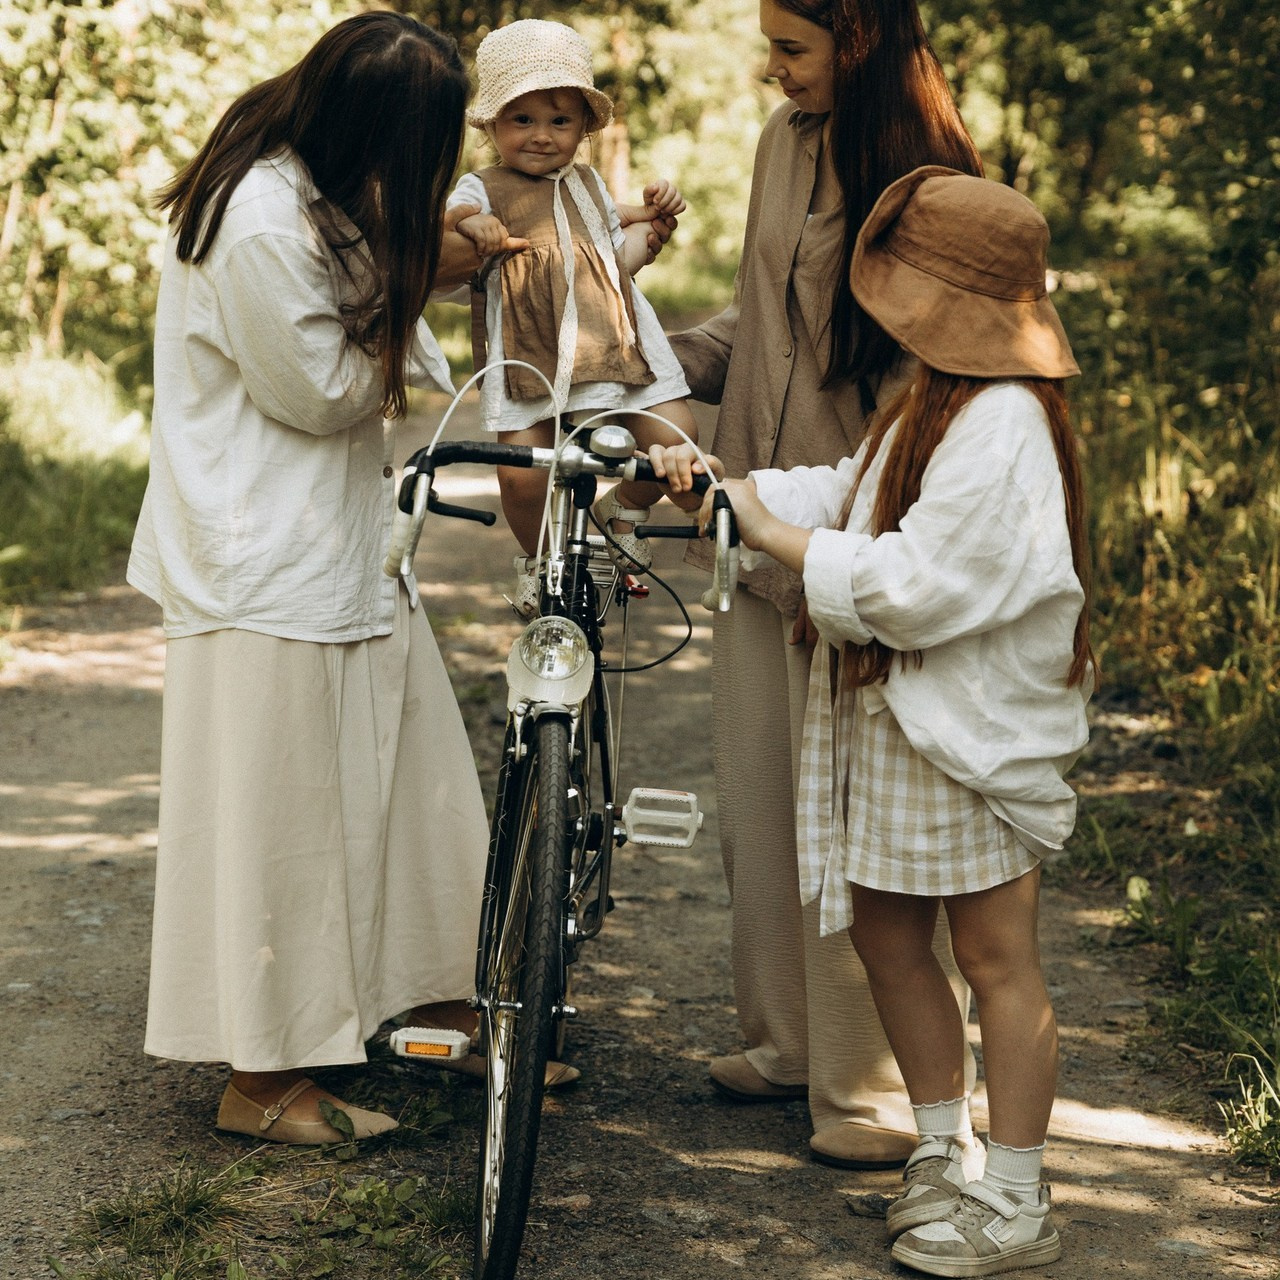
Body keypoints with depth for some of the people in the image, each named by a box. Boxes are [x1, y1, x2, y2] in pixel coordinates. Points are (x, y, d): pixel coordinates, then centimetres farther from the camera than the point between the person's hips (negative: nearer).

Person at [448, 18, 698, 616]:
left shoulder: (588, 184, 20)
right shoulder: (481, 190, 6)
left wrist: (653, 219, 6)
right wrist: (470, 229, -24)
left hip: (615, 341, 4)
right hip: (526, 354, -3)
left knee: (674, 437, -11)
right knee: (522, 474, -14)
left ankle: (623, 512, 19)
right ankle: (536, 559, 17)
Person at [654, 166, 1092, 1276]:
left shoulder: (1003, 428, -23)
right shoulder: (937, 397, 11)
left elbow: (917, 587, -26)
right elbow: (855, 496, 14)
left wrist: (780, 538, -17)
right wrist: (728, 482, 2)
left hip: (971, 728, -10)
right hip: (892, 714, 10)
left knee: (995, 957, 1)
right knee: (882, 931, 17)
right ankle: (943, 1154, 33)